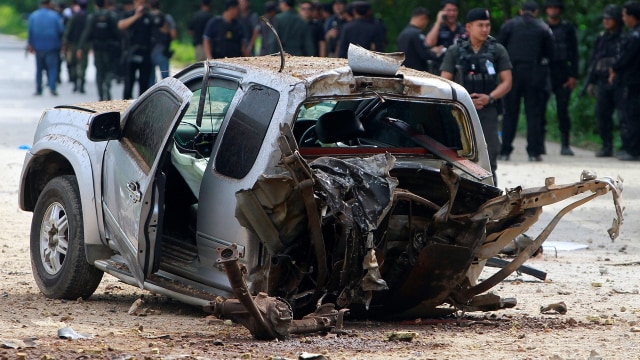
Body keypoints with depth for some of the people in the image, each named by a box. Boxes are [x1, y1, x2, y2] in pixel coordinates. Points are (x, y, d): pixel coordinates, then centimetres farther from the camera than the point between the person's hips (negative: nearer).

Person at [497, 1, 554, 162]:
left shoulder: (509, 25, 2)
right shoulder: (543, 28, 3)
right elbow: (549, 52, 6)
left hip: (513, 71, 0)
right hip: (534, 74, 0)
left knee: (510, 113, 5)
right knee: (534, 113, 4)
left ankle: (505, 151, 3)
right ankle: (534, 152, -1)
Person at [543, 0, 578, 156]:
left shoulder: (568, 28, 7)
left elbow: (574, 53, 5)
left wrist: (573, 76, -3)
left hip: (562, 73, -1)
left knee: (563, 109, -4)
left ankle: (565, 145, 0)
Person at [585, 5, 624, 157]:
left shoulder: (624, 38, -5)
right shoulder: (601, 38, 14)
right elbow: (593, 60, 19)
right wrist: (591, 82, 15)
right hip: (603, 82, 6)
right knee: (602, 115, 5)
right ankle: (607, 147, 13)